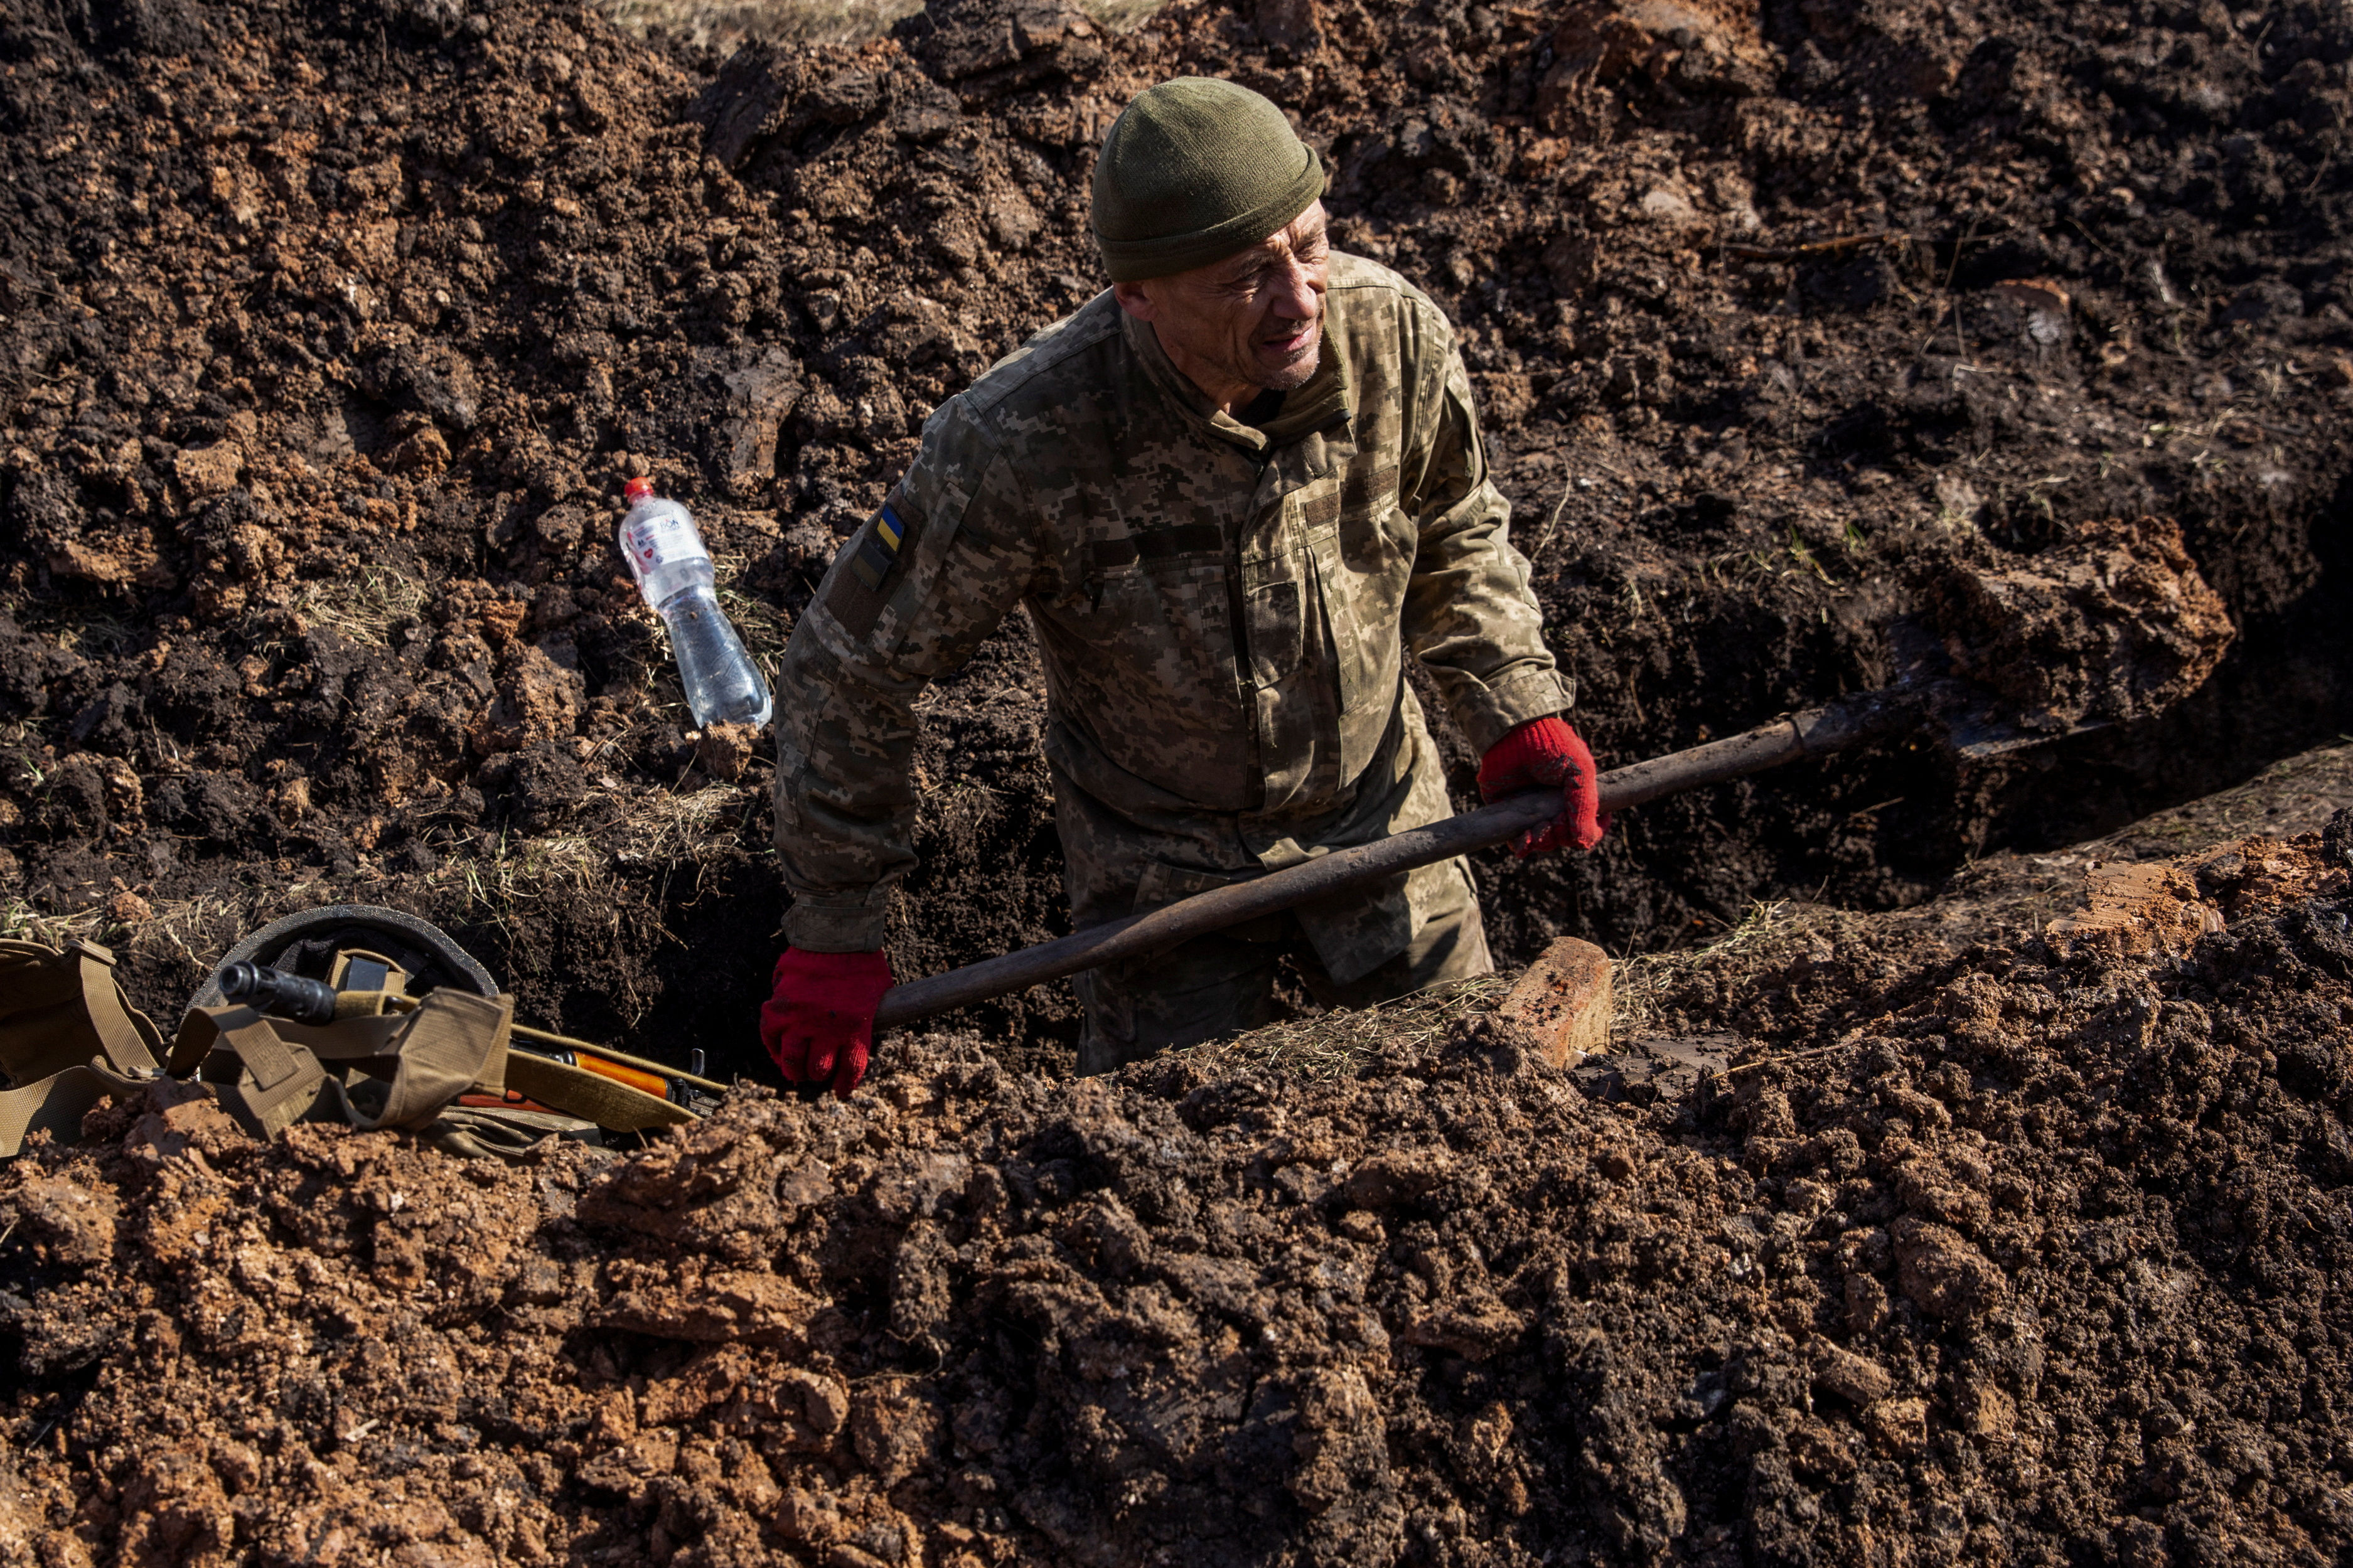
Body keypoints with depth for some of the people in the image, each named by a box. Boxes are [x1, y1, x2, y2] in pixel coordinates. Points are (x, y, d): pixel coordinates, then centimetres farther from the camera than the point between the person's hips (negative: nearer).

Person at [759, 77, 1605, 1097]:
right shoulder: (1019, 441, -33)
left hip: (1380, 819, 3)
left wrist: (1519, 712, -10)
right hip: (1164, 867, -3)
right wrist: (833, 936, -15)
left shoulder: (1396, 334, -22)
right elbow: (850, 669, -19)